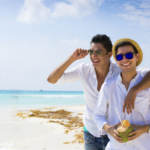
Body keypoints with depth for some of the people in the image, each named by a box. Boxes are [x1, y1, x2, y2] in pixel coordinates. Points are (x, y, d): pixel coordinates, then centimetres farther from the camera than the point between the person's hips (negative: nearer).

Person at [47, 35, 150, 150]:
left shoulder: (120, 72, -20)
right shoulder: (84, 70, -14)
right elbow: (51, 79, -14)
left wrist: (133, 90, -44)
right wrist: (72, 58, -25)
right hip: (90, 132, 2)